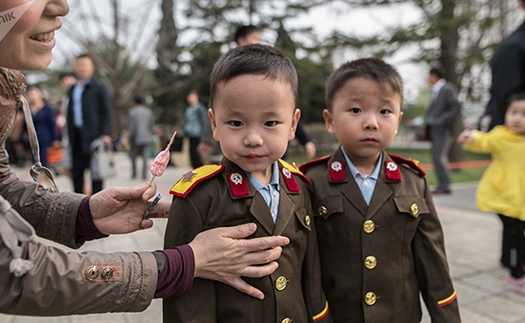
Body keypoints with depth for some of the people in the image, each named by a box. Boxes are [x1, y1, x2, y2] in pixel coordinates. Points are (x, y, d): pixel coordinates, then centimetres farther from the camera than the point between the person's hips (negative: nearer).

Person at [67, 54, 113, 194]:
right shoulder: (73, 89, 19)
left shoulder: (100, 87, 0)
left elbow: (107, 112, -5)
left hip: (93, 135, -6)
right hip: (77, 135, 6)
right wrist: (70, 137, 12)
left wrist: (105, 134, -14)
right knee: (76, 170, 7)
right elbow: (70, 113, 19)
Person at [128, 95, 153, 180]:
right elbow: (151, 125, 9)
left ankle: (134, 173, 11)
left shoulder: (132, 112, -5)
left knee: (133, 155, 14)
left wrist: (131, 139, -3)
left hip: (136, 138, -2)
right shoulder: (149, 111, 7)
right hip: (146, 138, 3)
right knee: (145, 158, 2)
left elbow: (131, 127, -8)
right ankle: (144, 175, -2)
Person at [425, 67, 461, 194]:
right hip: (435, 129, 9)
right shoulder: (435, 91, 16)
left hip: (443, 129, -9)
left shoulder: (447, 89, -9)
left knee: (439, 157, -13)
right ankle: (442, 185, 15)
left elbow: (456, 106, -16)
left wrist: (444, 120, -20)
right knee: (437, 158, 9)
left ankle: (445, 185, -7)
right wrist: (429, 123, 12)